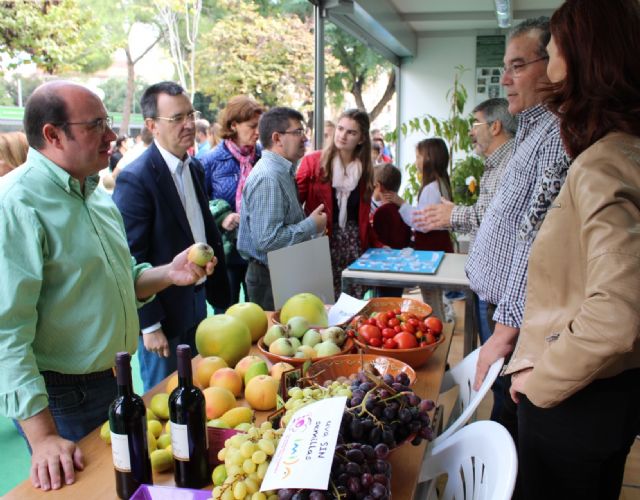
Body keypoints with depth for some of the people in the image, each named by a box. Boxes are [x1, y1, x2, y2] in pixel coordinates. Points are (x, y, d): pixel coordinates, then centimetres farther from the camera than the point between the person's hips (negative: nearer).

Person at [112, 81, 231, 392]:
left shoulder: (195, 167, 6)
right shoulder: (135, 179, -19)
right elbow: (131, 259, -18)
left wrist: (220, 296, 12)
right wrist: (149, 325, -17)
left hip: (197, 301, 7)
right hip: (162, 312, -7)